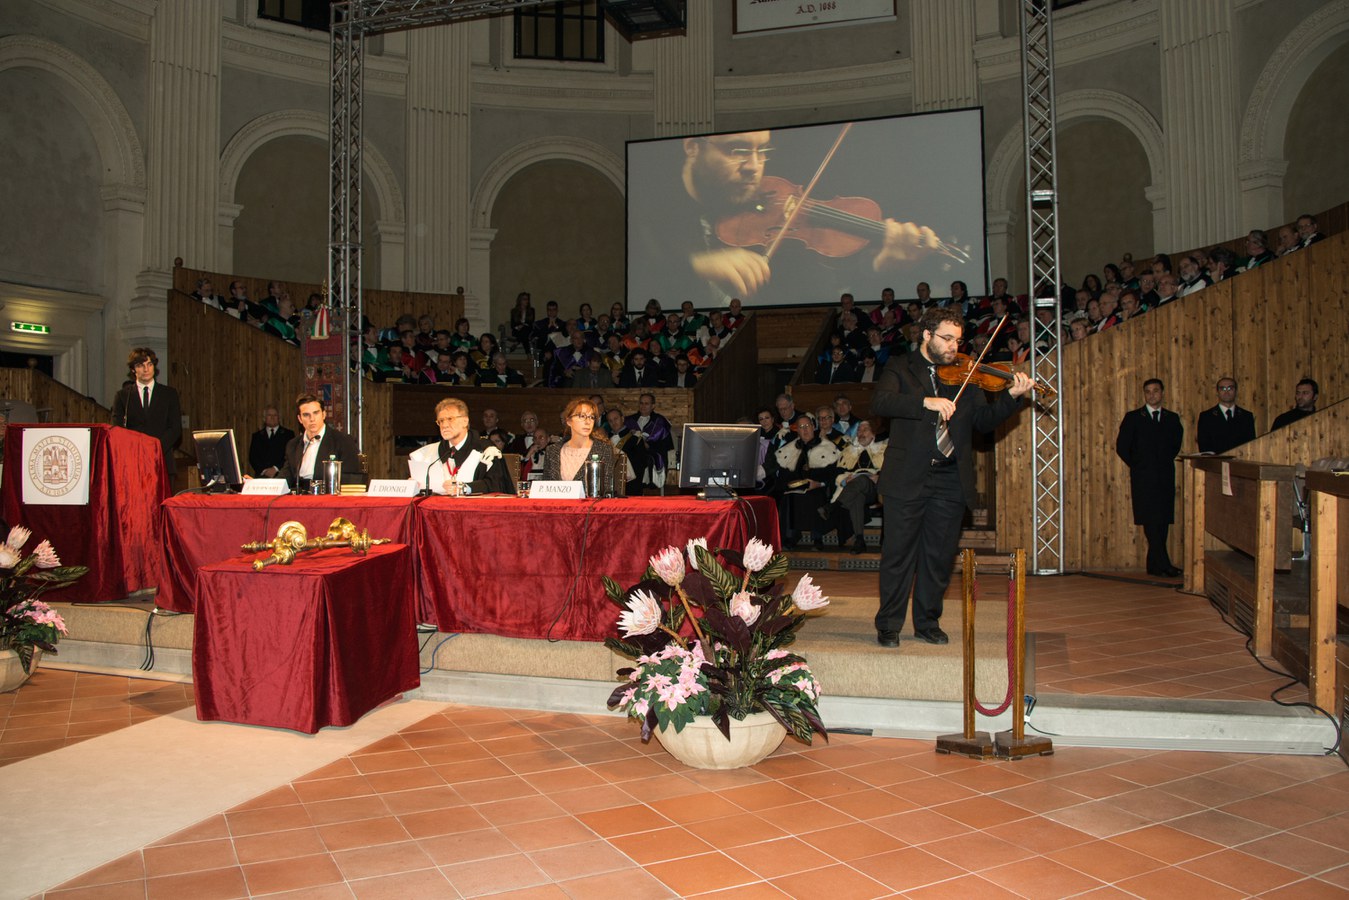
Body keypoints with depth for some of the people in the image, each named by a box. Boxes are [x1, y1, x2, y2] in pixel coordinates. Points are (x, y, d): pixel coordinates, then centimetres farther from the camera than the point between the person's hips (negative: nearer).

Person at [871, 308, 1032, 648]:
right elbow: (879, 403, -15)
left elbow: (984, 421, 7)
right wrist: (926, 401, -26)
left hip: (950, 481, 3)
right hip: (907, 478, -3)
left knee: (939, 556, 9)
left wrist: (1012, 396, -9)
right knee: (898, 553, 2)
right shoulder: (901, 368, 4)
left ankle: (927, 622, 23)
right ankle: (888, 625, 13)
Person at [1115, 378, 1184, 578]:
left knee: (1163, 522, 2)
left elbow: (1176, 444, 21)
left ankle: (1154, 565, 8)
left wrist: (1166, 463, 10)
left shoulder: (1172, 418, 13)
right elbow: (1121, 446, 3)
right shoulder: (1133, 417, 4)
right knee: (1151, 522, -11)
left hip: (1165, 477, 3)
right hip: (1143, 479, -3)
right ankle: (1163, 565, -11)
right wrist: (1136, 465, 3)